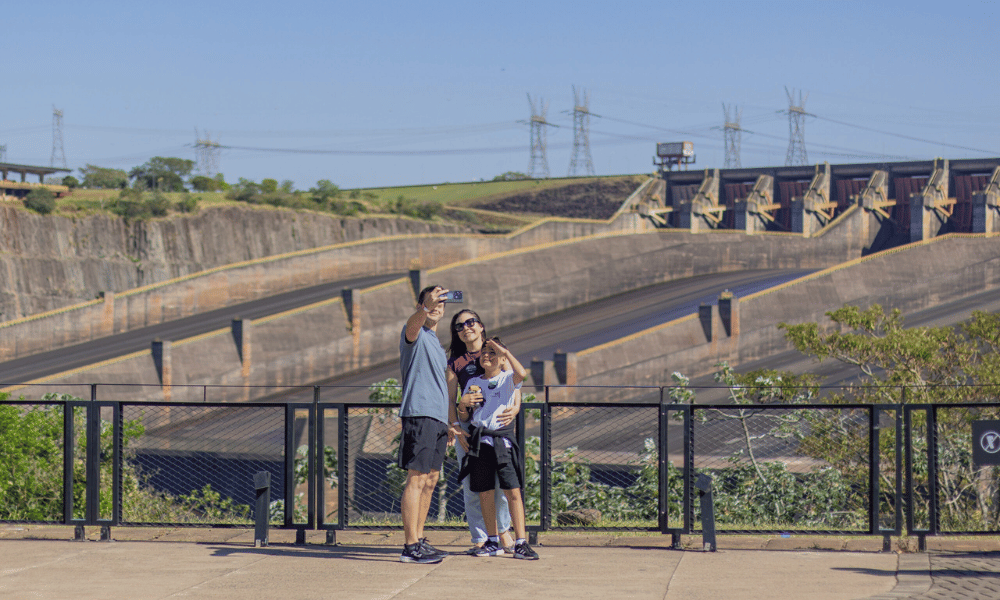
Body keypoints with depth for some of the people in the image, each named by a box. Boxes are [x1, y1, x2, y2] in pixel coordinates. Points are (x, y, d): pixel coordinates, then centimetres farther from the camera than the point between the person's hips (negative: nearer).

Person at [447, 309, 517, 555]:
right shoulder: (455, 362, 11)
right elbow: (448, 400, 7)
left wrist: (514, 409, -15)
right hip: (468, 426, 1)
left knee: (502, 481, -8)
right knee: (471, 486, -3)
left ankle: (503, 530, 14)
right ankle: (480, 539, 7)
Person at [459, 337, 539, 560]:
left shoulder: (507, 379, 3)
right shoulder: (473, 382, 15)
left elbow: (521, 374, -20)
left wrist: (505, 351, -14)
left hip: (503, 439, -4)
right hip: (480, 439, 4)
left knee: (513, 492, -9)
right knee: (485, 493, 5)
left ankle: (521, 543, -8)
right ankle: (492, 542, 17)